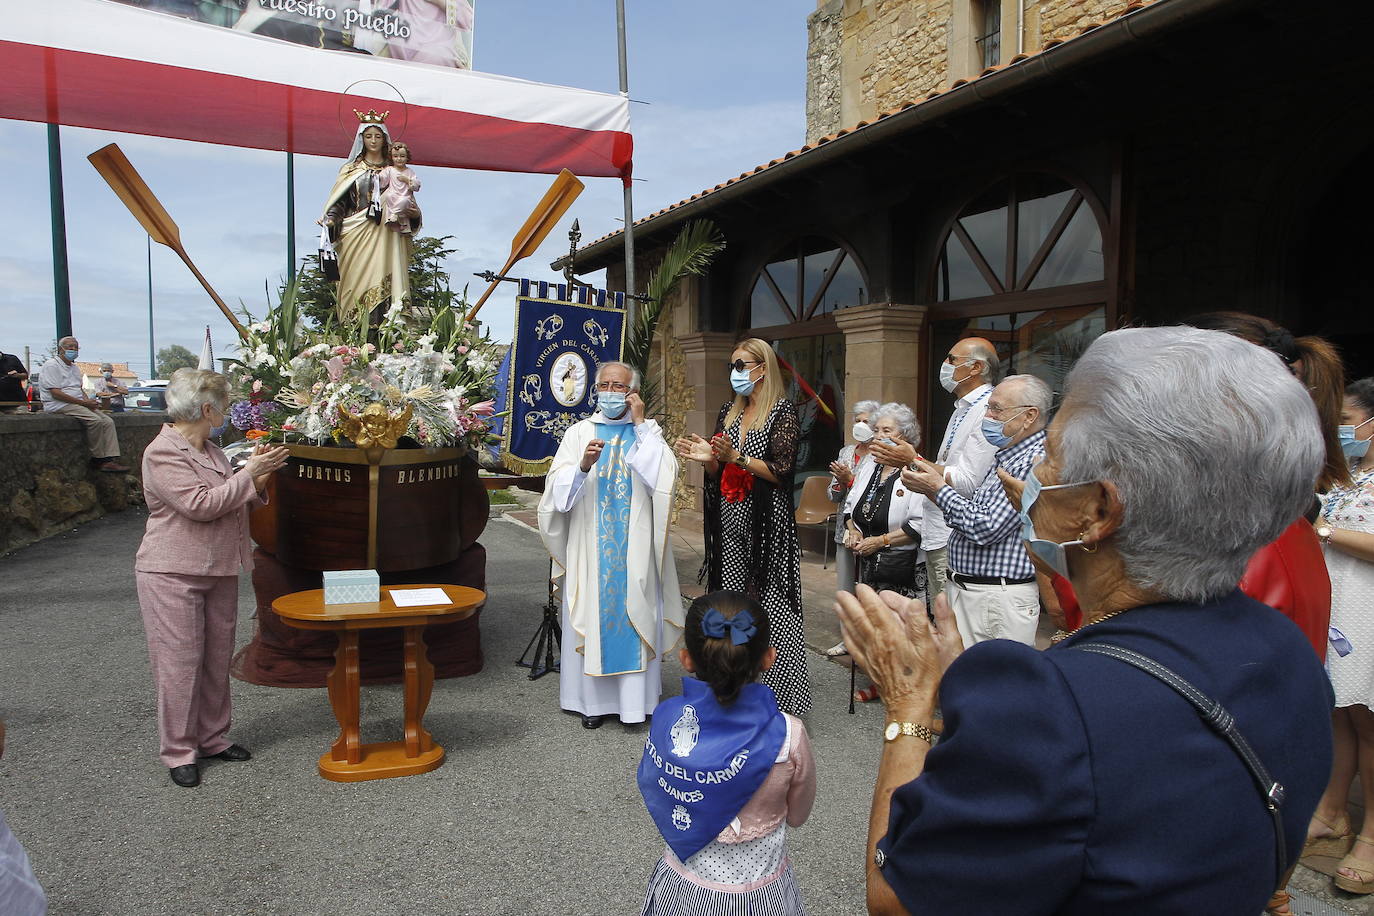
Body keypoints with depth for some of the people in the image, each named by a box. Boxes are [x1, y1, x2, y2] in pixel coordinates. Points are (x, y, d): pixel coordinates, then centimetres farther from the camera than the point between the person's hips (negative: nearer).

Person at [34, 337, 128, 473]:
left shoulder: (74, 368, 22)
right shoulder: (51, 365, -6)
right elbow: (56, 393, -15)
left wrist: (89, 401, 1)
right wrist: (84, 402, -18)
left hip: (78, 404, 9)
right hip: (60, 405, -9)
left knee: (108, 421, -11)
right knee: (95, 420, -29)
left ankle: (110, 460, -21)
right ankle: (98, 459, -19)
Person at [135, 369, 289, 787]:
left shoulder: (209, 450, 12)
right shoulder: (163, 453, -15)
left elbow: (231, 501, 21)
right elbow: (201, 504, -24)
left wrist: (258, 478, 3)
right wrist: (247, 475, -17)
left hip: (218, 571, 8)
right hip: (173, 575, -8)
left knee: (217, 658, 13)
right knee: (180, 660, -1)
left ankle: (212, 737, 25)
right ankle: (178, 751, 11)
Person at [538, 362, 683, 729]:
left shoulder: (649, 432, 6)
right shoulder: (579, 432, 6)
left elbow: (665, 478, -13)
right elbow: (558, 489, -4)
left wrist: (640, 426, -11)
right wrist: (583, 466, -23)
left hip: (635, 548, 0)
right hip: (589, 546, 1)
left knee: (635, 614, 2)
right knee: (591, 616, 4)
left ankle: (635, 697, 13)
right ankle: (593, 698, 16)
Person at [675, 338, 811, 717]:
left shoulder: (782, 411, -5)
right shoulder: (728, 411, 15)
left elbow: (781, 471, -12)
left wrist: (737, 457, -19)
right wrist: (708, 457, -4)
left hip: (767, 522, -6)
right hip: (730, 520, 6)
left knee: (770, 603, -6)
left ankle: (778, 696, 5)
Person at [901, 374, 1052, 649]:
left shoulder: (1034, 462, -17)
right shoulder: (1007, 457, 16)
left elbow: (987, 527, -22)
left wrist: (938, 489, -11)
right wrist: (939, 482, 4)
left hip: (999, 599, -10)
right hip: (964, 590, 10)